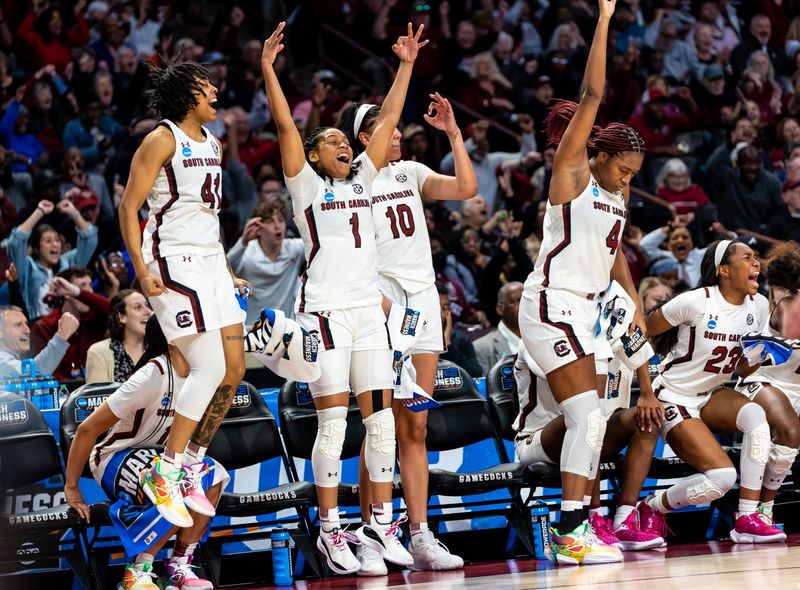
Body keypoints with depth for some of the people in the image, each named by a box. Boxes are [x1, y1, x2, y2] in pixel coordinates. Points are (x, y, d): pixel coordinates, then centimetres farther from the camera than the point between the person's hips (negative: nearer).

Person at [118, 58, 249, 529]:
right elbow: (129, 207, -11)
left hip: (211, 261, 9)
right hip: (174, 264, -9)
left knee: (234, 371, 5)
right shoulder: (163, 140, -8)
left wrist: (227, 271, 22)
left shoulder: (213, 143, 17)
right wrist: (142, 271, -19)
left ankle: (191, 469, 15)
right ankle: (164, 473, -8)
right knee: (210, 368, -16)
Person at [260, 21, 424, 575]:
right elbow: (286, 124, -4)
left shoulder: (362, 179, 18)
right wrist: (268, 68, -11)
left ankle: (381, 523, 9)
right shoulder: (306, 183, 5)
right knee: (333, 423, -7)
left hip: (369, 309, 5)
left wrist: (406, 65, 18)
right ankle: (330, 531, -2)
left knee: (382, 418, 2)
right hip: (325, 311, -5)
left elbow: (388, 119, 19)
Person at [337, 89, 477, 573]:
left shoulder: (410, 172, 14)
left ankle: (421, 537, 5)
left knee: (415, 427, 5)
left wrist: (454, 132, -1)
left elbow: (466, 189, 2)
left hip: (422, 297, 5)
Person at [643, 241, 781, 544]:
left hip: (712, 395, 6)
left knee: (755, 415, -28)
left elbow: (743, 369, 11)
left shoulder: (759, 306, -2)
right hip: (674, 398, -6)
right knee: (722, 477, -20)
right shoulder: (697, 302, -21)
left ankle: (747, 519, -20)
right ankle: (652, 507, 8)